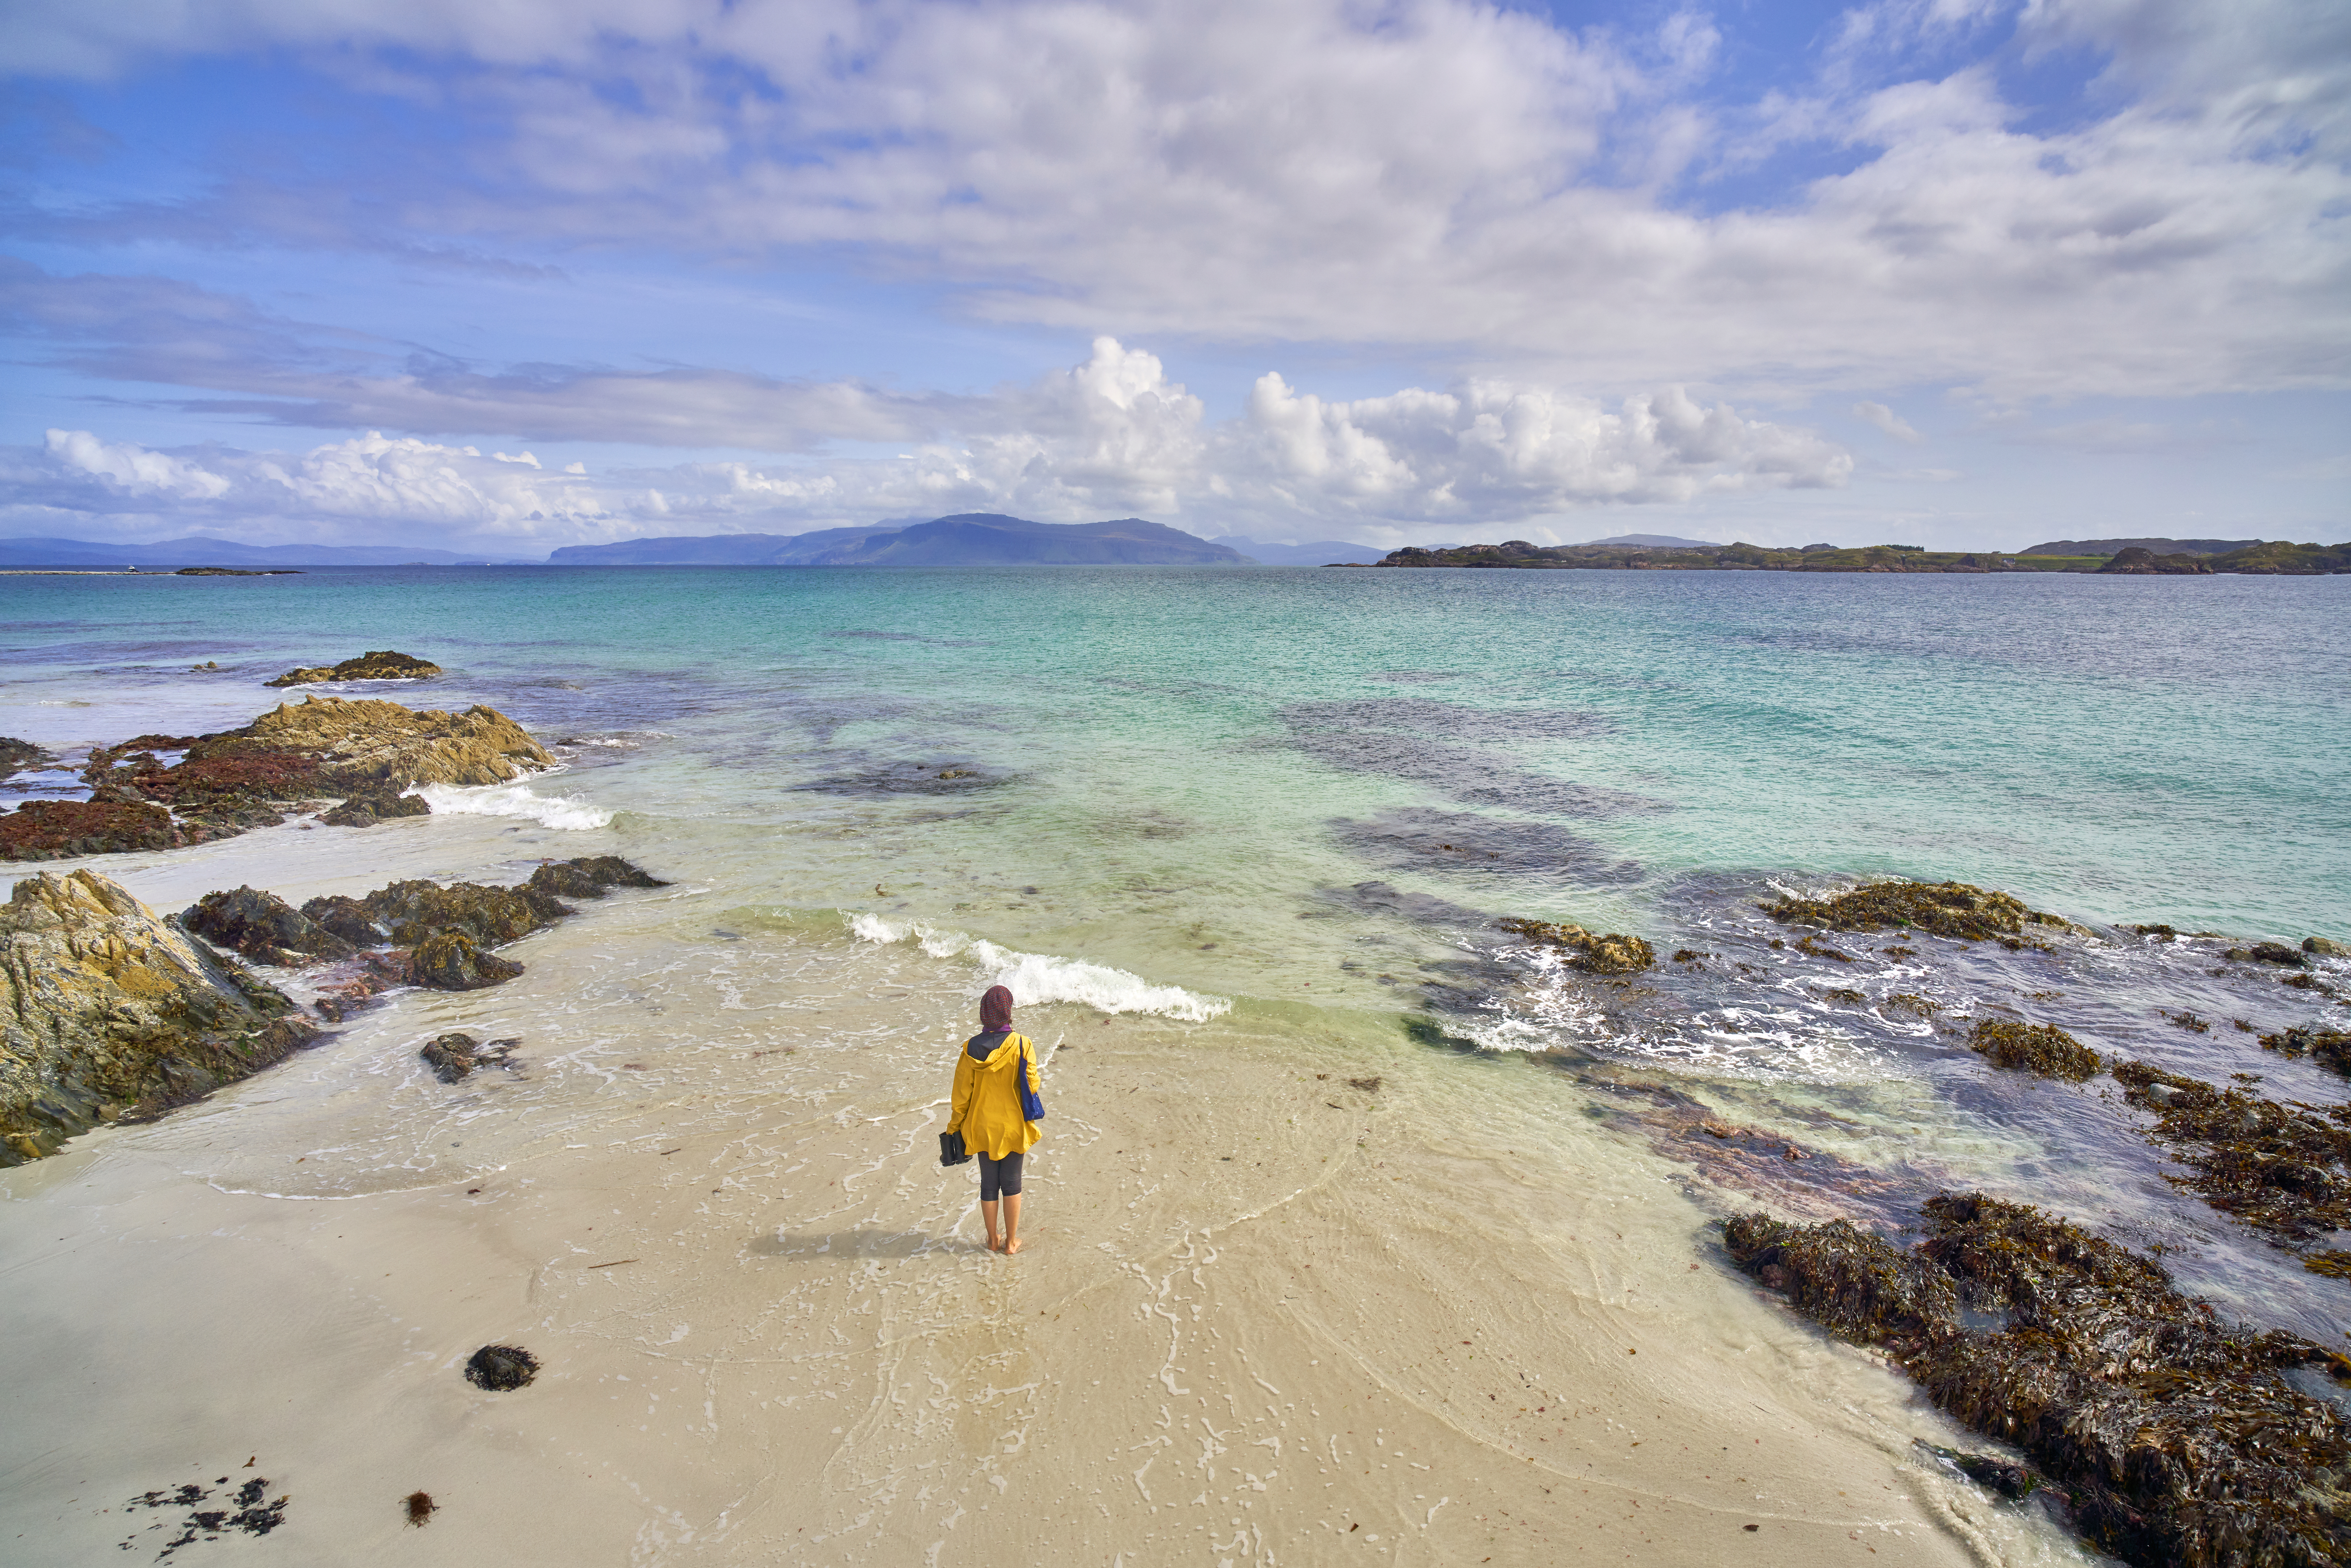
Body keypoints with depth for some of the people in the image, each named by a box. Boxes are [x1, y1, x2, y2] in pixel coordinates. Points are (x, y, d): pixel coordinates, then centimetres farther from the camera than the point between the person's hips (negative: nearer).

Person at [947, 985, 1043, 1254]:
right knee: (1012, 1183, 13)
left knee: (989, 1184, 15)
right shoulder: (1022, 1045, -16)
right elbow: (1032, 1085, -14)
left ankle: (993, 1241, 27)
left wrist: (955, 1126, 7)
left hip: (982, 1127, 1)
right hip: (1014, 1127, -1)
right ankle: (1012, 1241, 23)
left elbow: (962, 1093, -5)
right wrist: (1039, 1082, 9)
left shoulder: (971, 1049, -11)